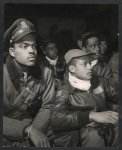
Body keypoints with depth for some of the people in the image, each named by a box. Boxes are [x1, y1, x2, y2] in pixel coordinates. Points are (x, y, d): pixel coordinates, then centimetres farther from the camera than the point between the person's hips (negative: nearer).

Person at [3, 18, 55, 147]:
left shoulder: (45, 73, 0)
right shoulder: (4, 74, -10)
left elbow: (47, 107, 0)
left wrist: (36, 129, -16)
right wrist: (28, 130, -23)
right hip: (7, 138, -3)